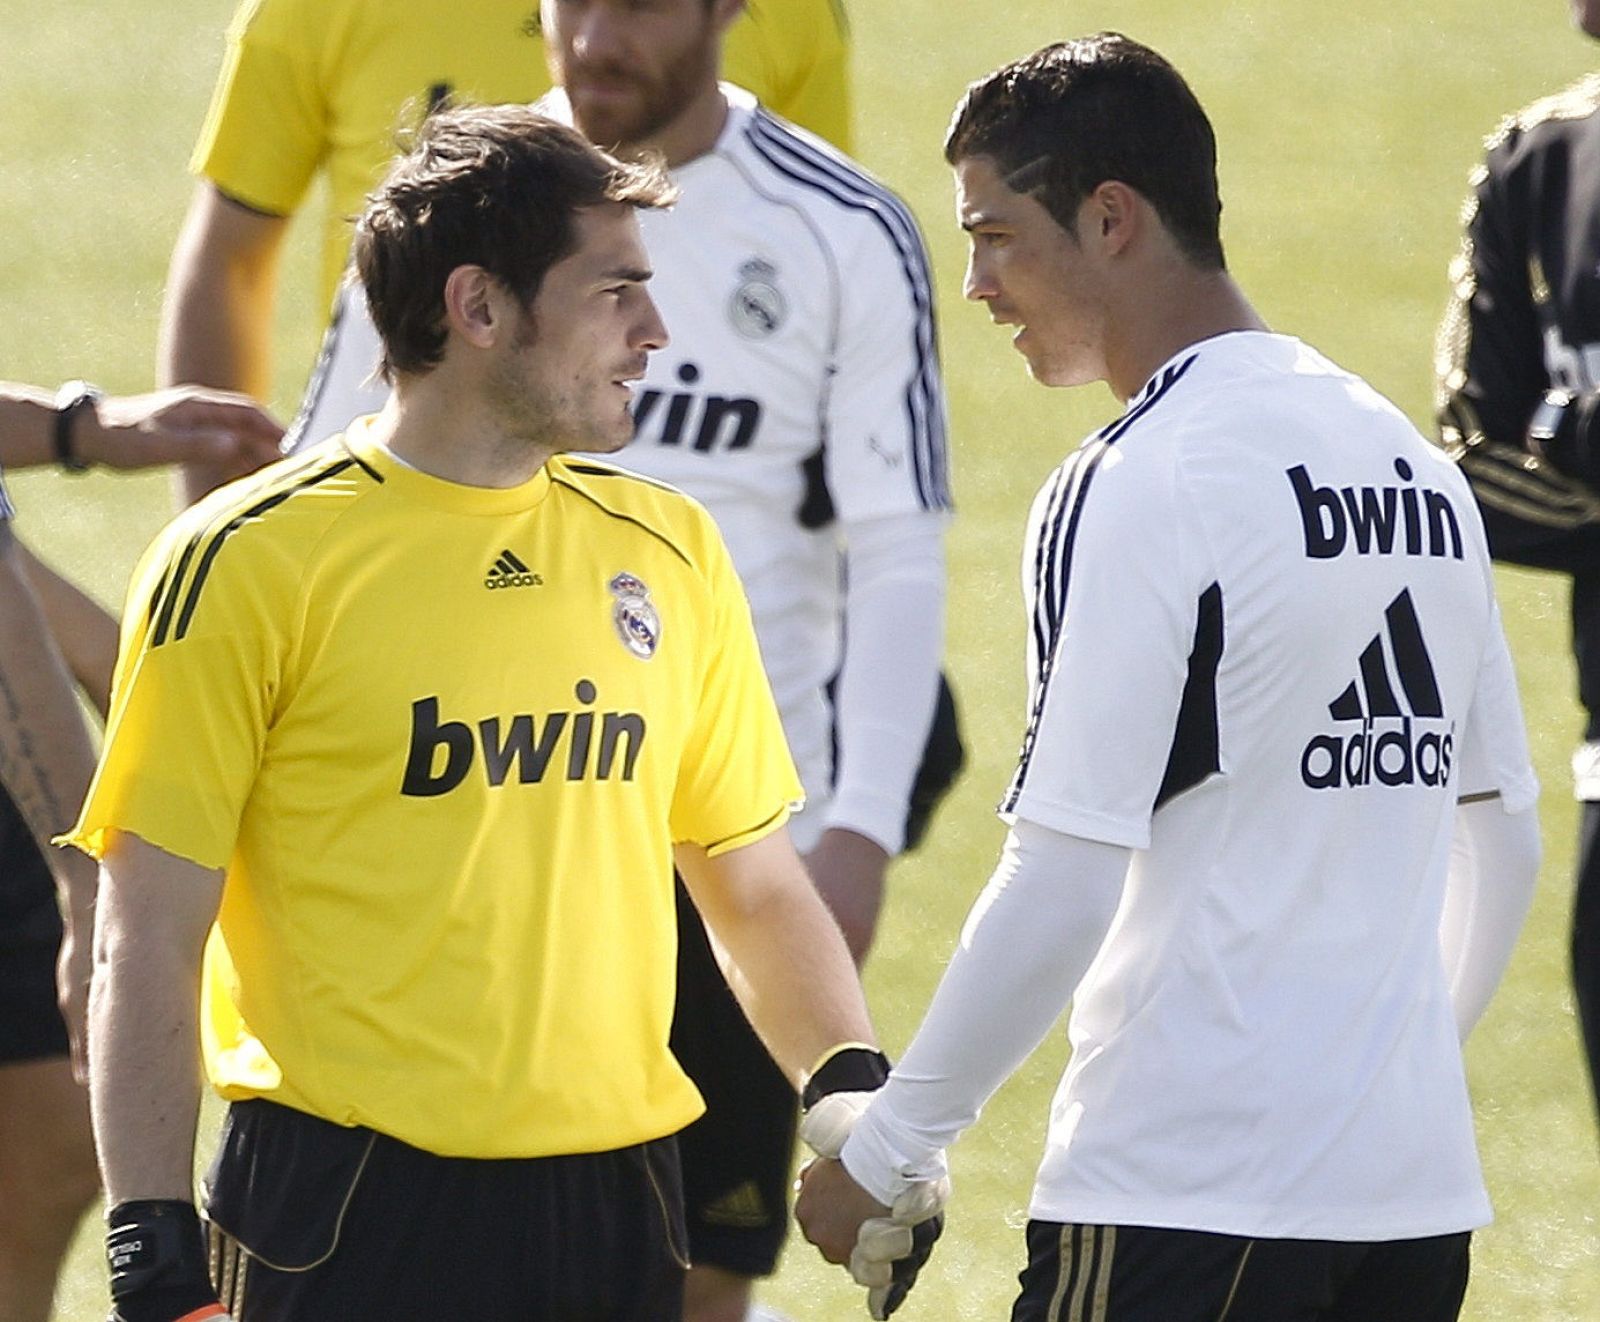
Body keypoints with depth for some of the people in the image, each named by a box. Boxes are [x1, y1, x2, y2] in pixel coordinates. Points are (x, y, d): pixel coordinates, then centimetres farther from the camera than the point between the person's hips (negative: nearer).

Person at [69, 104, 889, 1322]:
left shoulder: (667, 548, 11)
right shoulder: (248, 562, -5)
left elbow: (759, 890, 18)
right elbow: (150, 946, -6)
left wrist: (854, 1090, 1)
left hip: (617, 1205, 5)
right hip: (349, 1209, -5)